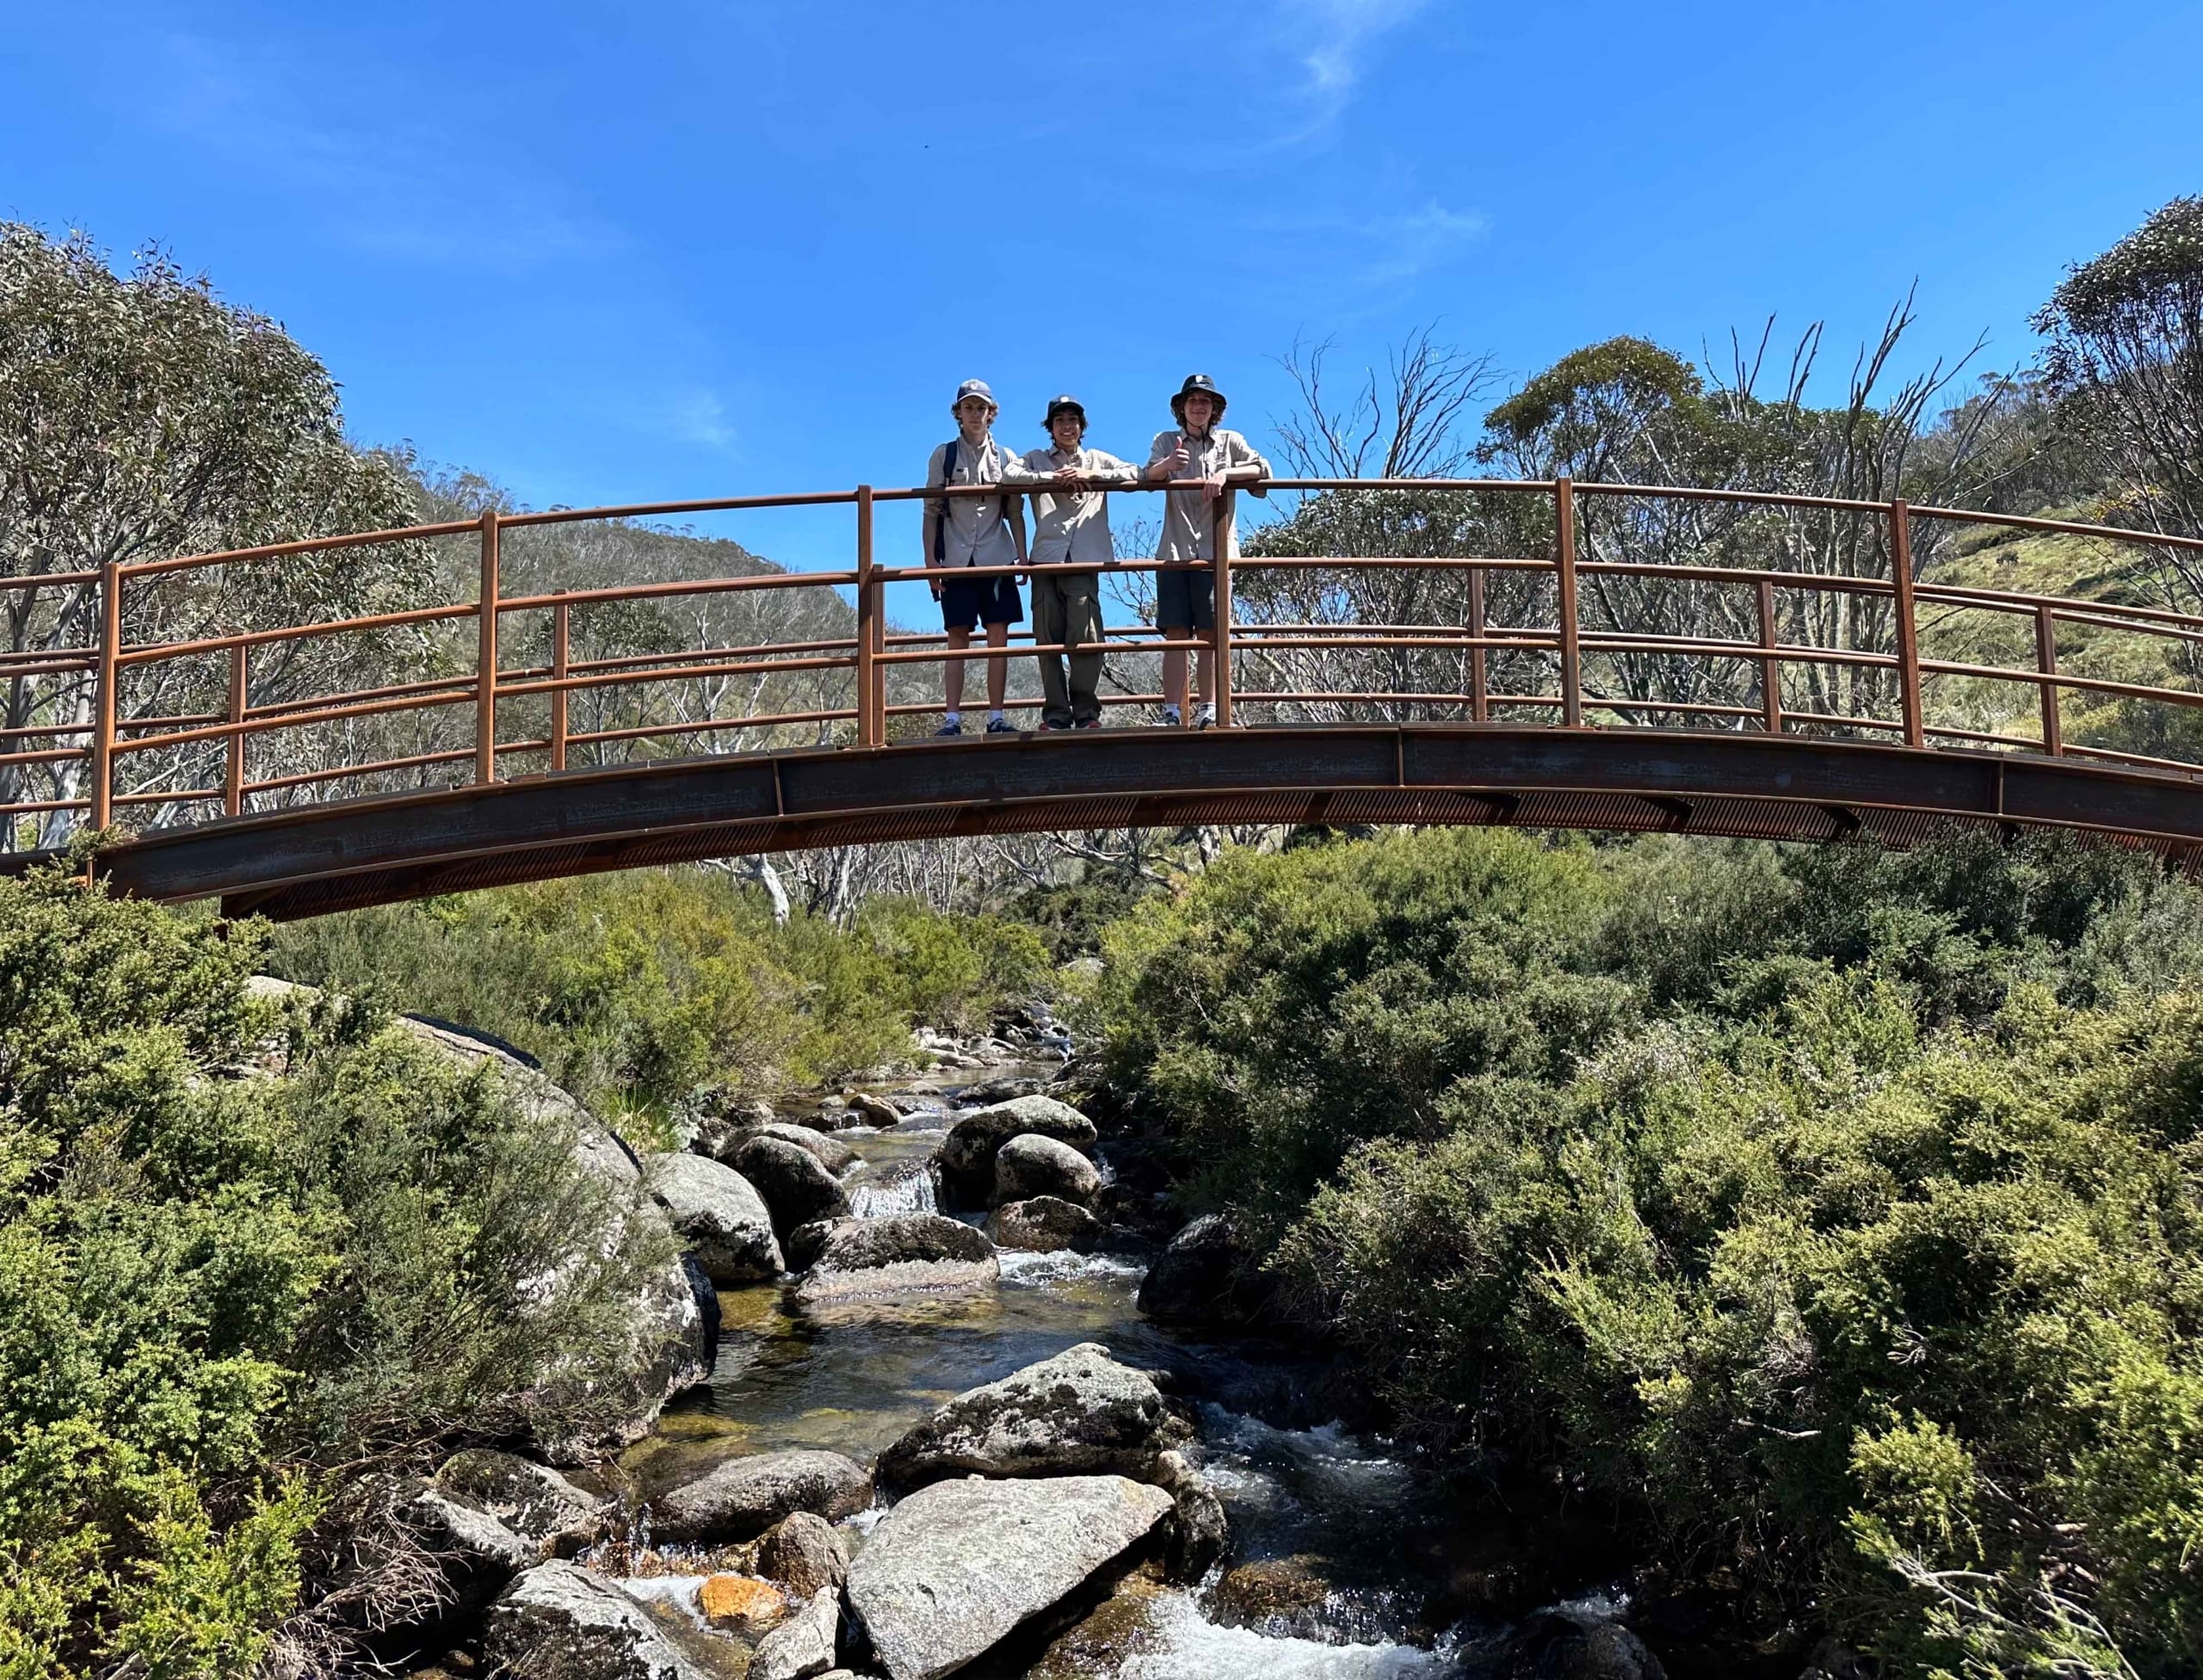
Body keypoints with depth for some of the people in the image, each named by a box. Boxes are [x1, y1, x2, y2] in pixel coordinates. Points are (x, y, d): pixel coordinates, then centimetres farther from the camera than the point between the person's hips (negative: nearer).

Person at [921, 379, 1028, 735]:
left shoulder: (1005, 458, 11)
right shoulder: (944, 456, 7)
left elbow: (1015, 513, 11)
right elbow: (931, 512, 5)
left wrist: (1022, 556, 0)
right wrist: (931, 559, -4)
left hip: (996, 557, 1)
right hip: (957, 559, -1)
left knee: (998, 637, -2)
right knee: (957, 638, -3)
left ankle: (996, 716, 1)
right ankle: (952, 718, -4)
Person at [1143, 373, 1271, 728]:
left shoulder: (1230, 441, 15)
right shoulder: (1166, 441, 14)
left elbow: (1262, 469, 0)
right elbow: (1148, 476, -6)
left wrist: (1224, 473, -17)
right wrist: (1168, 464, -30)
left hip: (1215, 551, 0)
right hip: (1175, 551, 0)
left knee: (1211, 635, -2)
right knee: (1176, 635, -6)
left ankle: (1209, 712, -1)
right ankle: (1172, 714, -8)